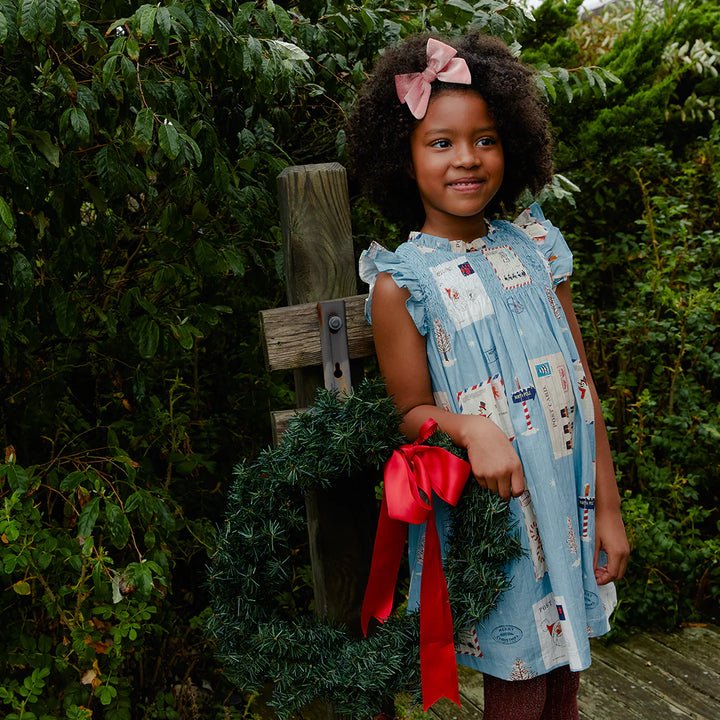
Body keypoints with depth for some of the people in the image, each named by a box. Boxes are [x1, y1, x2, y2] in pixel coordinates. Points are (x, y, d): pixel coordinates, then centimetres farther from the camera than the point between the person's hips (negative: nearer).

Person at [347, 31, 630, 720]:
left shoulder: (535, 246, 3)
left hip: (570, 502, 4)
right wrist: (471, 428, -27)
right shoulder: (402, 280, -9)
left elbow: (581, 382, 5)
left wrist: (607, 505, 4)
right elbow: (412, 410, -5)